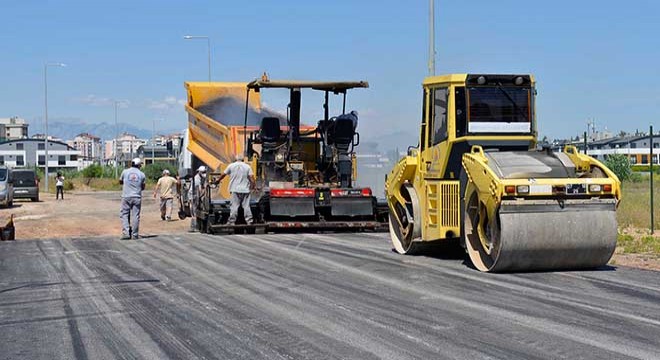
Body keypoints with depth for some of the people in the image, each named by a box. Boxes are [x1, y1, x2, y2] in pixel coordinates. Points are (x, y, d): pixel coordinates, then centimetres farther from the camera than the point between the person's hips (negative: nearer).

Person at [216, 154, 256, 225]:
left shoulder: (231, 166, 5)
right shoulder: (247, 166, 6)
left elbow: (223, 174, 12)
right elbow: (251, 177, -3)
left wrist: (218, 180, 26)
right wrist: (253, 186, 6)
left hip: (235, 190, -1)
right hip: (245, 190, 1)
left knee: (234, 206, -1)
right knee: (246, 206, 2)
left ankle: (232, 221, -3)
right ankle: (249, 221, 0)